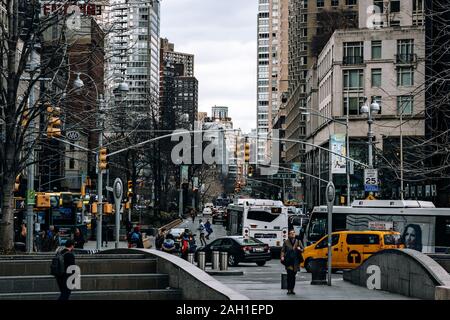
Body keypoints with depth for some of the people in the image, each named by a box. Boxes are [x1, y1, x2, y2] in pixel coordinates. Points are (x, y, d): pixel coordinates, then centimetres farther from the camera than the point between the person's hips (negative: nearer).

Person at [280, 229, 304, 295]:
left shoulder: (298, 242, 12)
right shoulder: (286, 242, 6)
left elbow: (303, 250, 14)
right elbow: (283, 250, 4)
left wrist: (300, 249, -9)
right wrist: (282, 256, -13)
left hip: (296, 261, 2)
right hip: (288, 261, -2)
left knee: (293, 275, 7)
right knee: (289, 274, -14)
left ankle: (292, 289, 15)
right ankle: (289, 289, -11)